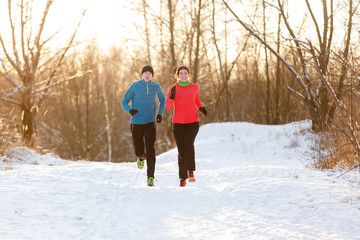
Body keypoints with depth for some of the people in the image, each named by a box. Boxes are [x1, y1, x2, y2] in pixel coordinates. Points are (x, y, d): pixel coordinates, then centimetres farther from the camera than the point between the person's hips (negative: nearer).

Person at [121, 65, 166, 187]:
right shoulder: (135, 85, -2)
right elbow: (124, 102, 0)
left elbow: (162, 99, 25)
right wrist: (130, 110, -22)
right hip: (136, 123, 0)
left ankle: (150, 177, -12)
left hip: (150, 123, 0)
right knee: (139, 152, 4)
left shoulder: (156, 87, 4)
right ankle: (141, 157, 43)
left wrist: (160, 113, 10)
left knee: (150, 149, -15)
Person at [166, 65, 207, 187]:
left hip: (193, 122, 0)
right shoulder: (173, 88, -2)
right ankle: (183, 178, 18)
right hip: (178, 123, 0)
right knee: (181, 151, 1)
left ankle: (190, 171, -18)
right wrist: (172, 97, -25)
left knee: (188, 143, -27)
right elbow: (168, 107, -7)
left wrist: (201, 107, 4)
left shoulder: (195, 87, 3)